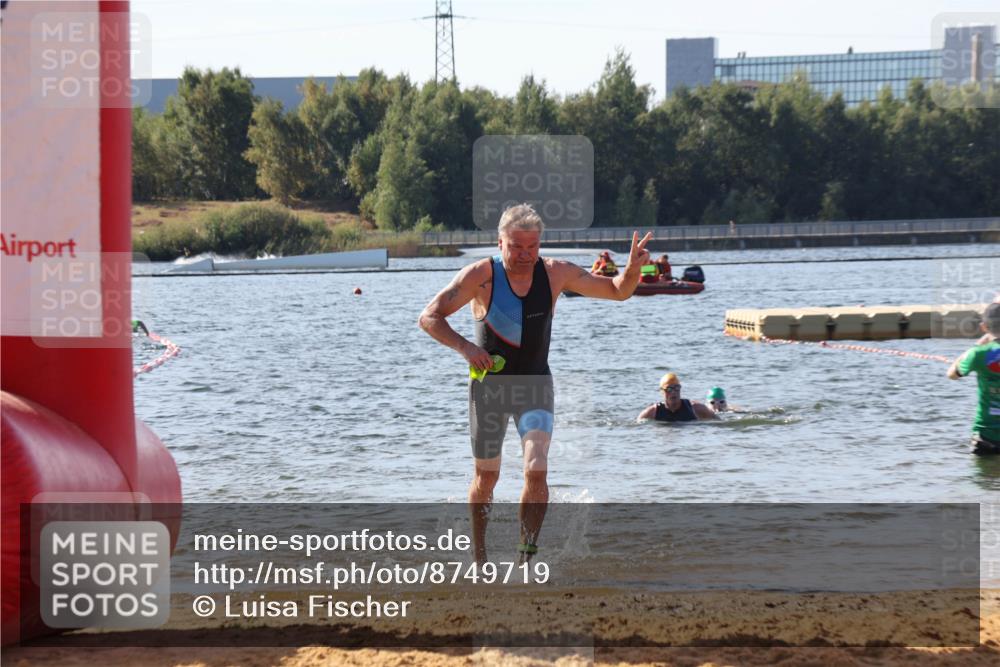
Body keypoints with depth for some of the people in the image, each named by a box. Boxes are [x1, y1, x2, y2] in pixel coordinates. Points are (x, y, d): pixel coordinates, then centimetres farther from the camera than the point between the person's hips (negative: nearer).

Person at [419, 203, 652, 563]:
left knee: (537, 469, -19)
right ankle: (479, 556, 30)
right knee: (486, 477, 10)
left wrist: (632, 269, -18)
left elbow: (618, 291, 3)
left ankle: (527, 556, -12)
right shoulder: (481, 275, -13)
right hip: (488, 385, -1)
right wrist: (464, 347, -27)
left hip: (535, 385, 1)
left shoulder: (556, 273, -5)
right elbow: (429, 317, -12)